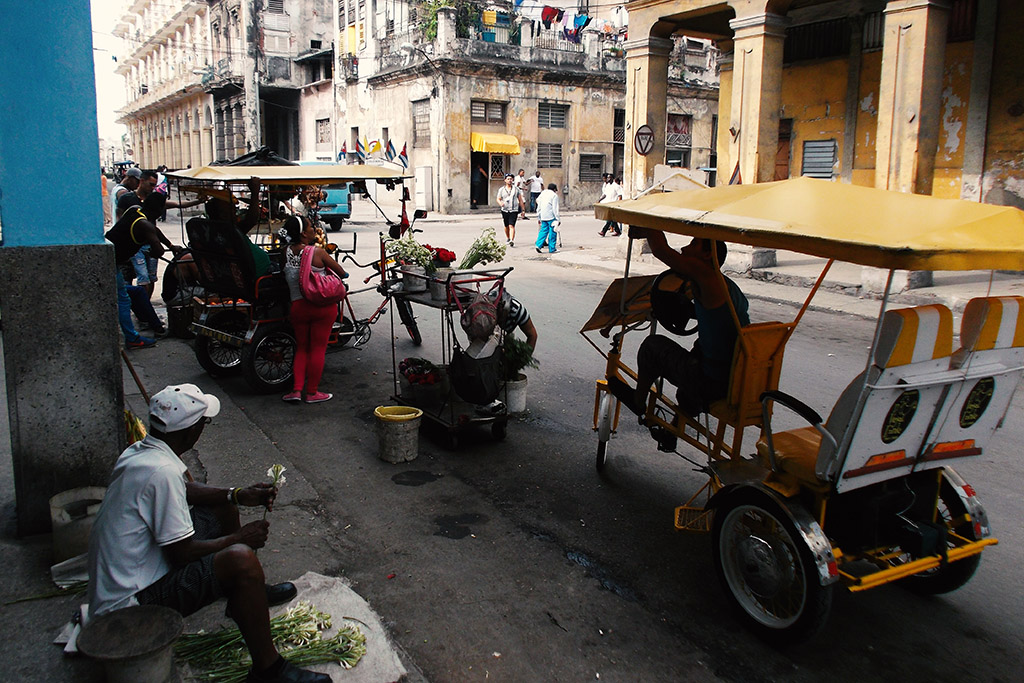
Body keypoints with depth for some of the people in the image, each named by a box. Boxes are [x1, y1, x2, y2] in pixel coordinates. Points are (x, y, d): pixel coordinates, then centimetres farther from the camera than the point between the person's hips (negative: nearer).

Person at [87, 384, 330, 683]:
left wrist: (239, 495, 9)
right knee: (241, 559, -28)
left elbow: (184, 489, 19)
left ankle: (249, 594, 34)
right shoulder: (161, 472, -29)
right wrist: (239, 538, -10)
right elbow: (183, 553, -24)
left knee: (221, 508, 17)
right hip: (127, 606, -10)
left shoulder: (138, 452, 0)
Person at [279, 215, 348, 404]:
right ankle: (312, 392, 11)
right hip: (322, 305, -4)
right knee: (318, 349, 6)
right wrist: (342, 275, 19)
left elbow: (285, 277, 9)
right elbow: (341, 272, -3)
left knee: (302, 348, 17)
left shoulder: (287, 251, 0)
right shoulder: (317, 252, -10)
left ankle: (296, 390, 9)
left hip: (298, 306, 4)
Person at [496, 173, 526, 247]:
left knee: (512, 226, -16)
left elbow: (520, 200, 8)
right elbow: (498, 199, 8)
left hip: (514, 210, -2)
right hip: (505, 210, 2)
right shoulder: (501, 189, 7)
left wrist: (523, 210, 6)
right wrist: (500, 203, -17)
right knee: (506, 226, 13)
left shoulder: (516, 189, 5)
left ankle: (512, 240, -24)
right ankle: (507, 238, 35)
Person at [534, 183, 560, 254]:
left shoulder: (542, 193, 15)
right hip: (551, 216, -6)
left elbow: (539, 207, 16)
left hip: (543, 216, 6)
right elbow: (555, 208, -9)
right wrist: (557, 219, -7)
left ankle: (538, 245, -6)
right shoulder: (554, 195, -3)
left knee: (543, 230, 10)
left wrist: (538, 218, 20)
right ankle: (551, 249, 2)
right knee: (552, 232, 1)